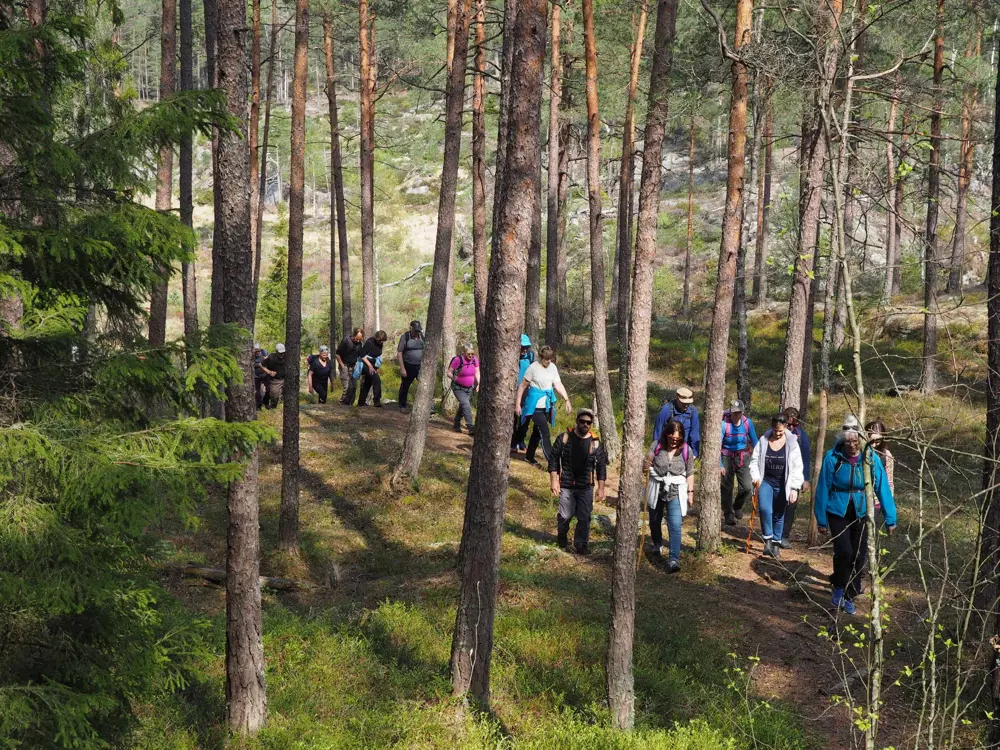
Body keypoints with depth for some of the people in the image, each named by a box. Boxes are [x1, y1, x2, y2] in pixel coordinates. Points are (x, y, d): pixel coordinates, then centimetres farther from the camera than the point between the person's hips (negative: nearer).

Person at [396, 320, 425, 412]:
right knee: (405, 387, 12)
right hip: (408, 366, -2)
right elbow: (399, 353, -8)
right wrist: (402, 368, -13)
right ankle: (402, 406, 28)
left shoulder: (422, 336, 2)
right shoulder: (405, 337, -7)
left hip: (420, 367, 2)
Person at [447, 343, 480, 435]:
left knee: (462, 406, 15)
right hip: (458, 388, -6)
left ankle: (457, 425, 34)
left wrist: (478, 384, -10)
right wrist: (454, 378, -36)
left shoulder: (475, 359, -6)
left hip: (469, 388, 6)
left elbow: (477, 373, 4)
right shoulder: (458, 360, -21)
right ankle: (471, 428, -22)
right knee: (466, 405, -19)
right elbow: (449, 373, -15)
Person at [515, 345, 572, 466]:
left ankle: (529, 456, 31)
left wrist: (567, 400, -10)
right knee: (544, 433, -10)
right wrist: (517, 404, -7)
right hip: (535, 405, -6)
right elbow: (522, 386, -6)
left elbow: (558, 385, 1)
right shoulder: (533, 367, -11)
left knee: (538, 431, 16)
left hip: (548, 405, 6)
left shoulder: (553, 367, 4)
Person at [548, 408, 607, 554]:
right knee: (565, 516, 2)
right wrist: (554, 480, -7)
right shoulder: (565, 438, -4)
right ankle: (563, 541, 27)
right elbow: (553, 458, -1)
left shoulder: (595, 443, 0)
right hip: (566, 485, -1)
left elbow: (601, 466, 4)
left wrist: (601, 488, 1)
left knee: (584, 518, 3)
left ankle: (581, 545, 15)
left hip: (586, 487, 1)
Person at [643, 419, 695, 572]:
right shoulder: (656, 445, -7)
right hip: (657, 490, 2)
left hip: (676, 492, -2)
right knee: (654, 520, 20)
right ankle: (657, 544, 49)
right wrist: (646, 465, -28)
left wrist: (690, 491, 2)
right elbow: (645, 465, -4)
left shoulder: (687, 450, -6)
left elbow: (690, 473, 3)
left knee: (675, 526, -14)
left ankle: (674, 559, -16)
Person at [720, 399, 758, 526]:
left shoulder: (748, 423, -9)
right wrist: (719, 465, -17)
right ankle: (729, 515, 20)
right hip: (727, 457, -2)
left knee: (747, 487, -4)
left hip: (742, 457, 2)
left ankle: (738, 506, 25)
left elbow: (755, 442, 1)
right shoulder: (724, 424, -18)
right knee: (727, 487, 4)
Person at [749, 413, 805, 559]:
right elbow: (754, 461, 5)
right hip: (766, 481, 0)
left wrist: (795, 488, -11)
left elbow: (797, 467, -7)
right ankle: (768, 539, -5)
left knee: (779, 515, 10)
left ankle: (776, 543, 24)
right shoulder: (763, 441, -4)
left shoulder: (792, 443, -8)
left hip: (782, 485, 0)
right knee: (765, 509, -20)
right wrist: (756, 477, -8)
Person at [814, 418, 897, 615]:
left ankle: (849, 597, 25)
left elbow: (882, 488, -6)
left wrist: (890, 518, -5)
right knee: (844, 552, -17)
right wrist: (821, 519, 0)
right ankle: (839, 587, 11)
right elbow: (823, 489, -5)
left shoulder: (871, 458, -11)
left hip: (861, 514, 2)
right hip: (838, 513, -2)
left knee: (859, 556, 6)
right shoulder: (832, 457, -14)